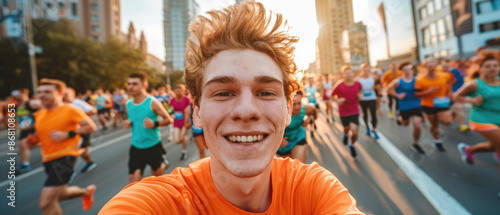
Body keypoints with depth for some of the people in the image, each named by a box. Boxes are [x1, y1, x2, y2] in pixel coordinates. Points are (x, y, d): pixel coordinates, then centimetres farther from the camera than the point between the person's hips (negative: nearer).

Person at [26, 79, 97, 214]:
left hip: (65, 156, -8)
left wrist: (67, 134, -20)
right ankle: (86, 191, 50)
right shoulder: (39, 115, 9)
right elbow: (39, 137, 21)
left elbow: (91, 127, -13)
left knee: (46, 203, -13)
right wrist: (33, 141, -1)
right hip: (48, 159, 8)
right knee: (61, 194, 24)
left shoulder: (70, 110, -11)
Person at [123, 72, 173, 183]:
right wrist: (127, 123, -4)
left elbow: (169, 119, -11)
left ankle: (163, 163, 50)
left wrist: (154, 124, -27)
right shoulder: (128, 104, 1)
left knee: (156, 173, 18)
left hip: (153, 145, -3)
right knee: (134, 178, -1)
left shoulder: (153, 102, -15)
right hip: (136, 147, 4)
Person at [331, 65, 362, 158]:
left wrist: (359, 96, -7)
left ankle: (352, 145, 24)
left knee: (354, 131, -8)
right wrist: (337, 100, -22)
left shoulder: (357, 84, -4)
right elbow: (332, 95, -3)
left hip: (354, 111, 1)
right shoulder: (339, 85, -13)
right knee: (346, 128, 16)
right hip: (343, 111, -1)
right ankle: (346, 135, 58)